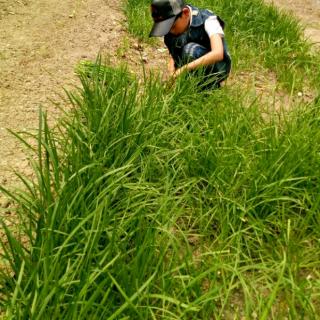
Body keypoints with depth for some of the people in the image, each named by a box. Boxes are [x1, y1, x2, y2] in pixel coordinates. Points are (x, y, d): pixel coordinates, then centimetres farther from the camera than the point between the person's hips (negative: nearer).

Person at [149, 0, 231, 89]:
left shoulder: (208, 20, -25)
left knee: (191, 49, -31)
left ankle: (209, 88, -14)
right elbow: (173, 56, 2)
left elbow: (218, 54, -41)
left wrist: (184, 69, -44)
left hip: (217, 68, -5)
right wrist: (172, 76, -19)